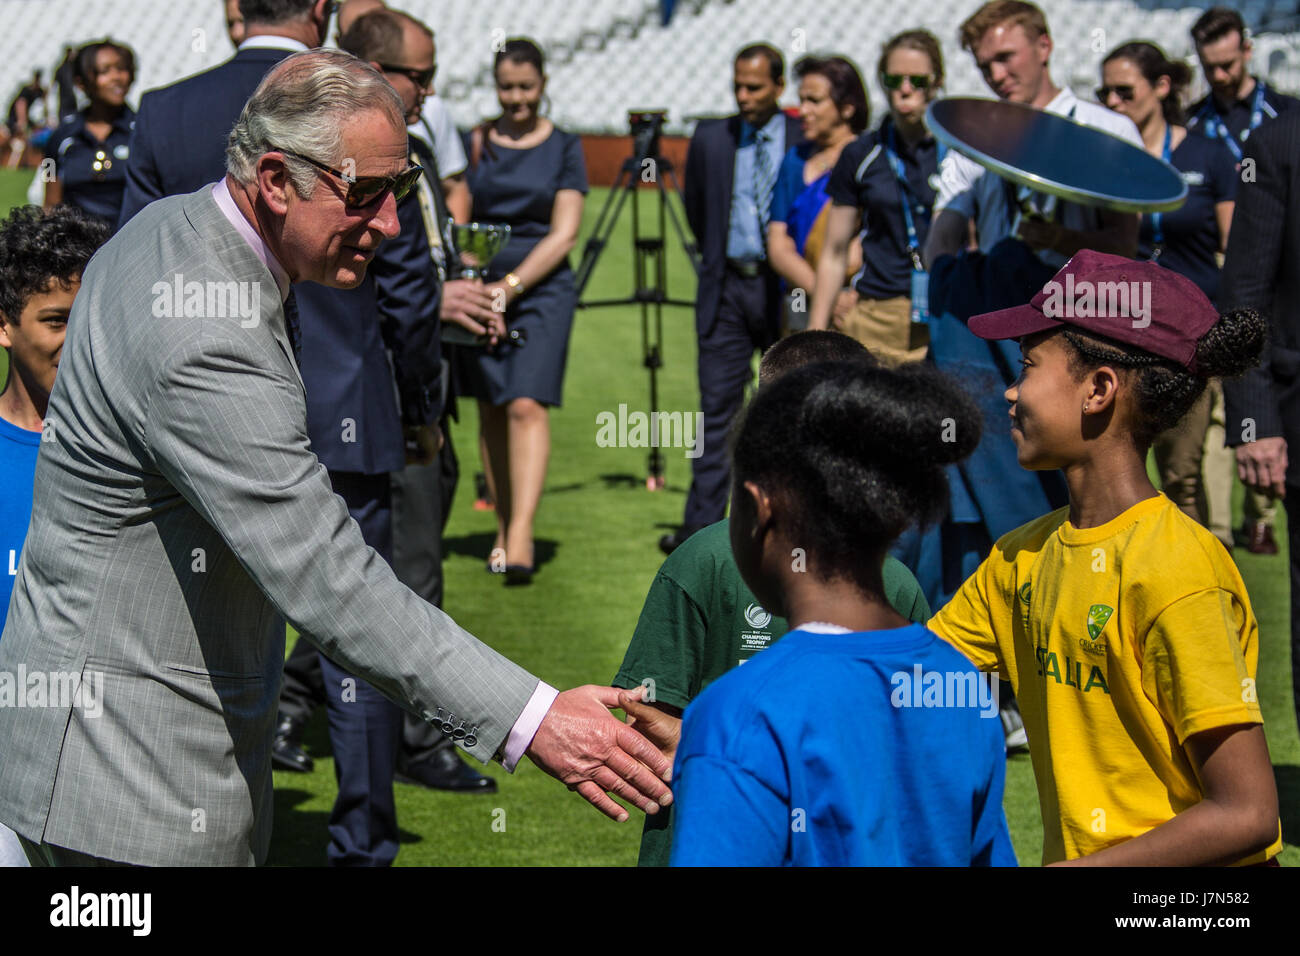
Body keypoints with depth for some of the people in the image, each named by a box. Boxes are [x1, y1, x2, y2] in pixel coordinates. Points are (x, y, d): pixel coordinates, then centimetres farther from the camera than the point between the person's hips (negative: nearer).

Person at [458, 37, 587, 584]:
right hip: (479, 288, 2)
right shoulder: (474, 143, 7)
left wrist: (512, 284, -13)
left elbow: (564, 234, -2)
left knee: (527, 406, -16)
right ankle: (503, 530, 18)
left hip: (541, 289, -2)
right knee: (490, 411, 6)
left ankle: (522, 537, -24)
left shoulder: (564, 147, 3)